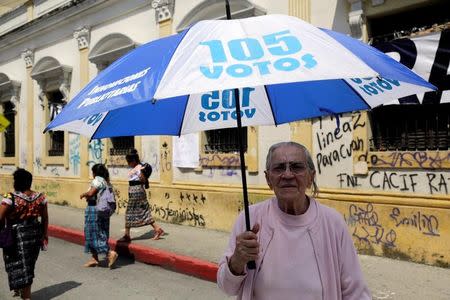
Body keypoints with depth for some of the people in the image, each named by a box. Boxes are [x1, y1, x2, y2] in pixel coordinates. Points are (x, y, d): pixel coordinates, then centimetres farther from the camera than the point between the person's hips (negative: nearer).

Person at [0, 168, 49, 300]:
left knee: (19, 267, 6)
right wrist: (44, 235, 12)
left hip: (17, 236, -5)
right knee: (28, 265, 22)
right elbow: (45, 218, 3)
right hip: (35, 234, 5)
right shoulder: (40, 197, -2)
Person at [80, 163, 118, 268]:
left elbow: (90, 193, -23)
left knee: (94, 234, -3)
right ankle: (94, 258, 21)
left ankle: (110, 253, -11)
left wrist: (83, 195, -3)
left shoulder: (97, 180, -12)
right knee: (99, 233, 14)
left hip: (95, 210, -9)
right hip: (104, 211, 9)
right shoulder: (106, 182, 14)